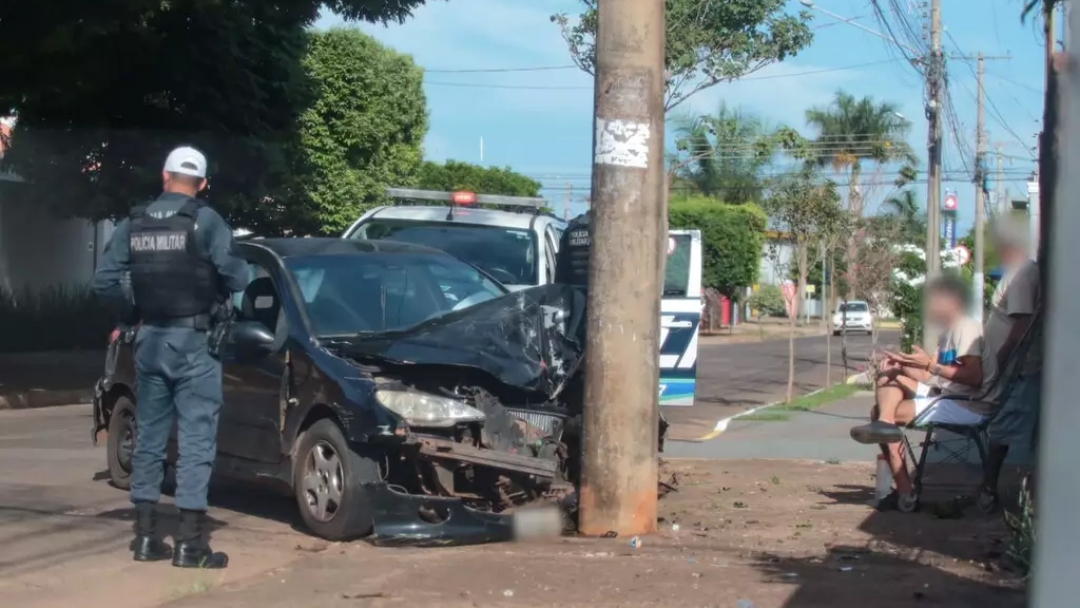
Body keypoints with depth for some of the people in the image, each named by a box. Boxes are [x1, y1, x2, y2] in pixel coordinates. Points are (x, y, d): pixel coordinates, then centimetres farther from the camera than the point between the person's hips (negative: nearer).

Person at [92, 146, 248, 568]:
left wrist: (134, 311, 14)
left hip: (150, 340, 5)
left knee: (149, 437, 13)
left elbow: (104, 280, 2)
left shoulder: (133, 224, 6)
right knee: (196, 440, -2)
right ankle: (190, 543, -3)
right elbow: (236, 276, -15)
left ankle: (146, 537, 17)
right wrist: (218, 296, 6)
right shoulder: (205, 221, -8)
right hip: (193, 340, -5)